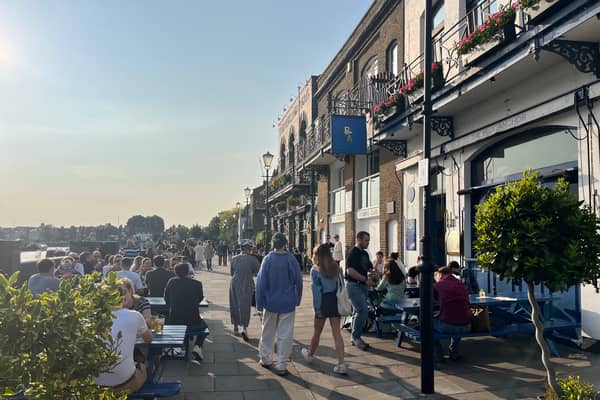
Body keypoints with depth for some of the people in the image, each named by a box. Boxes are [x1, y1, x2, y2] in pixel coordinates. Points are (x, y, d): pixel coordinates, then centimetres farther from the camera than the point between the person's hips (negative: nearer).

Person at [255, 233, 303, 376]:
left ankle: (266, 359, 30)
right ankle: (281, 365, 9)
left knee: (268, 332, 19)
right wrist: (297, 299, 13)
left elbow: (261, 282, -8)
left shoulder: (268, 259, -10)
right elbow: (298, 281, 0)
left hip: (271, 302, 1)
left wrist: (259, 303, 0)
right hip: (288, 303, -1)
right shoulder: (292, 259, -8)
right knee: (285, 334, 7)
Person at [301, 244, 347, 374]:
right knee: (337, 332, 2)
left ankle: (310, 354, 38)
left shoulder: (315, 270, -10)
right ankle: (341, 364, -3)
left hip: (323, 301, -3)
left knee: (317, 332, 15)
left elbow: (316, 290, -14)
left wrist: (317, 308, -12)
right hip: (335, 300, 4)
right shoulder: (336, 267, 4)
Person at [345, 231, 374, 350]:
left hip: (362, 285, 9)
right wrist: (366, 279, -20)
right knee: (363, 310, -15)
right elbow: (350, 271, -21)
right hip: (354, 285, -9)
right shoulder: (353, 253, -12)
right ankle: (356, 337, -4)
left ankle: (355, 338, 21)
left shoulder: (365, 254, 17)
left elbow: (369, 268, 27)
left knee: (359, 311, 13)